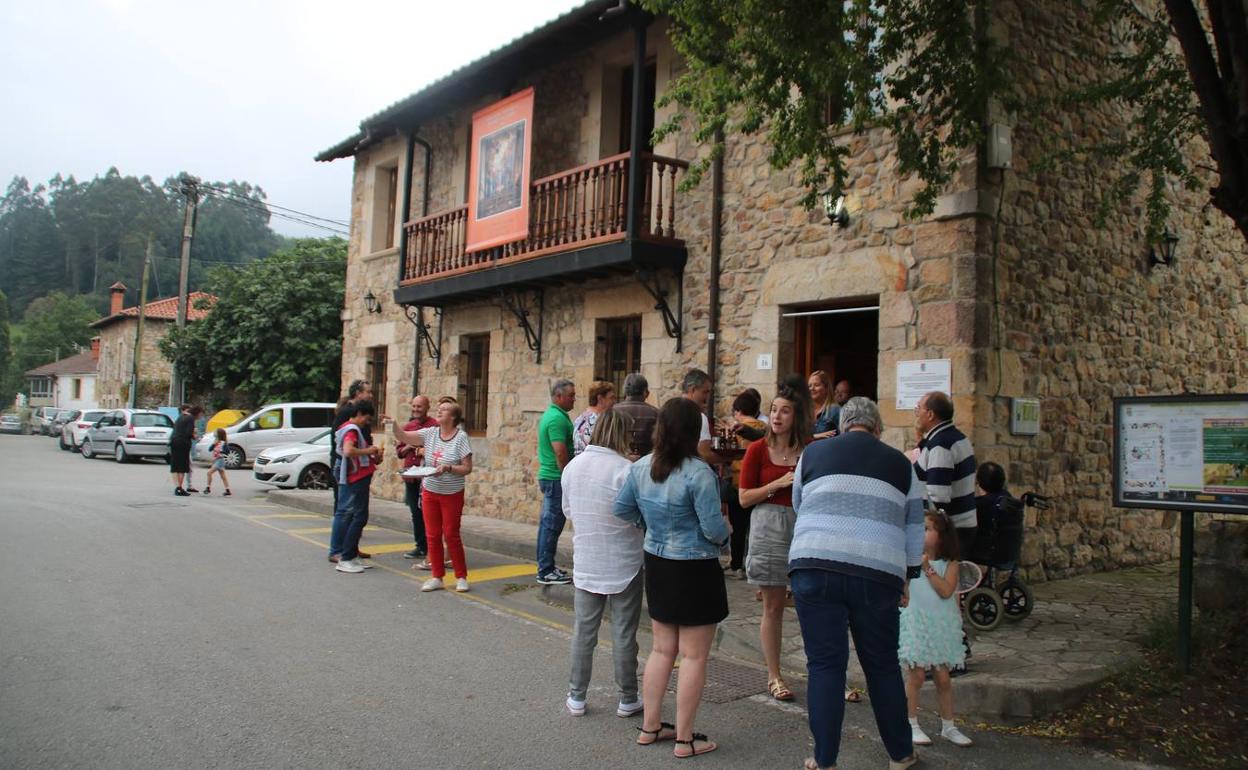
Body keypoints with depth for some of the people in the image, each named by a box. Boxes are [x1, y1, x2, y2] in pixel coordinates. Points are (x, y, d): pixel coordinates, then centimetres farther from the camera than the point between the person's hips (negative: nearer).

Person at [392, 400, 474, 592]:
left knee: (451, 534, -1)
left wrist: (448, 468, -25)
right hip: (429, 492, 4)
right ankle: (436, 577, 16)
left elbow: (467, 468, -11)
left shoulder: (461, 438, -11)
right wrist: (393, 423, -19)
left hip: (452, 495, -4)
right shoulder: (430, 433, 1)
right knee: (432, 535, 6)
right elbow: (403, 437, -3)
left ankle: (461, 577, 12)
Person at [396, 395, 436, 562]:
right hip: (410, 476, 6)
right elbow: (399, 450, 19)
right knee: (416, 513, 12)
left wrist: (427, 451, -21)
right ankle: (420, 547, 22)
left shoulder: (434, 426, -6)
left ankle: (430, 549, 1)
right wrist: (407, 447, 0)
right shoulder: (408, 426, 14)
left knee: (427, 513, -6)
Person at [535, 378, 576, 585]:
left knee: (548, 523, 14)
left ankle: (546, 567, 22)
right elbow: (561, 453, -22)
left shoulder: (550, 415, 16)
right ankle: (546, 572, 0)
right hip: (557, 478, -10)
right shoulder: (558, 418, -17)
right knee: (552, 525, -5)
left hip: (548, 476, 10)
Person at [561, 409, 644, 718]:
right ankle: (627, 700, 20)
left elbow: (567, 510, 9)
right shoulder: (625, 470, -19)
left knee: (584, 630, 13)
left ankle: (577, 698, 21)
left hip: (585, 563, 4)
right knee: (623, 634, 8)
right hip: (623, 564, -4)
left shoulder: (573, 466, -1)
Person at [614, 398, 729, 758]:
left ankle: (650, 727, 28)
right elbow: (713, 527, -20)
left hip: (656, 565, 7)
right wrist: (724, 537, 1)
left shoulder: (640, 468, -3)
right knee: (694, 657, 6)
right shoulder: (698, 473, -22)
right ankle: (685, 739, 14)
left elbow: (622, 509, 8)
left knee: (662, 650, 19)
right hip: (695, 570, -6)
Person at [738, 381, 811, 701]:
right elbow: (744, 498, -2)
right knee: (773, 606, 6)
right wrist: (779, 483, -12)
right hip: (770, 527, -1)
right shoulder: (759, 450, 0)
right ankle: (774, 676, 18)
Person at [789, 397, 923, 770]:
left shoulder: (812, 454, 12)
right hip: (877, 574, 1)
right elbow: (914, 532, 16)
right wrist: (907, 577, 27)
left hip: (814, 567, -1)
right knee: (882, 666, 16)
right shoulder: (900, 464, 14)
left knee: (824, 665, 6)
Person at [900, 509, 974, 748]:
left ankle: (948, 726, 22)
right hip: (915, 624, -1)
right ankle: (912, 725, 12)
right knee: (916, 675, 0)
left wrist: (927, 568, -17)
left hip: (941, 627, 2)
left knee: (943, 677, 8)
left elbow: (946, 591, -14)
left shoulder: (949, 564, 0)